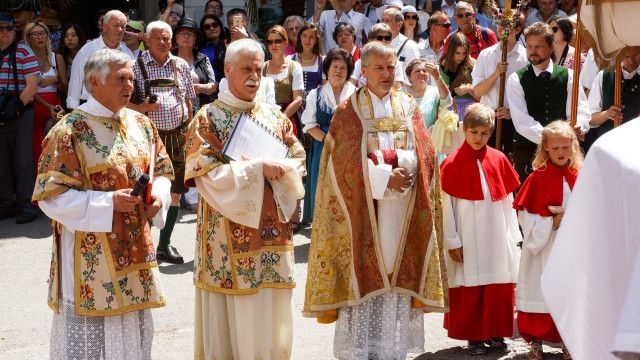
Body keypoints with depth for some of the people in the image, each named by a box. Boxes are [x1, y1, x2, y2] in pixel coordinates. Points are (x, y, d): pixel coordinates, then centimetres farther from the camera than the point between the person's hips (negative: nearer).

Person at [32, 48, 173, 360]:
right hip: (90, 254, -6)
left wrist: (158, 196, -7)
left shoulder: (141, 124, 6)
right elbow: (50, 195, -14)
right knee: (92, 331, 2)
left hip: (135, 248, 6)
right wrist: (108, 202, -21)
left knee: (134, 330, 14)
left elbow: (162, 171, 16)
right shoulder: (69, 131, -13)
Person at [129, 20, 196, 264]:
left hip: (176, 135, 4)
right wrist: (142, 108, -19)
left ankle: (164, 244, 19)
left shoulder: (181, 66, 8)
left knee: (175, 193, 8)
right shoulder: (136, 67, -3)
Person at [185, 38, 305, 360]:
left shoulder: (273, 115, 10)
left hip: (271, 228, 5)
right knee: (231, 318, 1)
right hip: (229, 232, -4)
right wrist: (257, 168, -19)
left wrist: (280, 169, -13)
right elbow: (207, 176, -13)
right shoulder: (207, 119, -5)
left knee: (272, 312, 9)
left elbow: (299, 159, 9)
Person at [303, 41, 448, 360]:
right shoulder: (348, 111, 4)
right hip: (361, 212, -3)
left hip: (401, 214, 3)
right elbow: (346, 162, -8)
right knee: (362, 280, -6)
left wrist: (379, 159, -14)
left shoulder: (409, 108, 13)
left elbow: (422, 155, 0)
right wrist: (386, 177, -17)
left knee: (397, 278, 2)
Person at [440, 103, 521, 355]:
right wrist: (452, 242, -7)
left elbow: (508, 200, 7)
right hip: (468, 239, -3)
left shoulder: (499, 160, 3)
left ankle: (496, 334, 20)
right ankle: (473, 336, 17)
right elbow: (446, 206, -5)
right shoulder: (452, 164, -6)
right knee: (469, 288, 4)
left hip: (496, 238, 3)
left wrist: (512, 236, 5)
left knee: (500, 287, 6)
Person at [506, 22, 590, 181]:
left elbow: (581, 112, -3)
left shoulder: (568, 76, 4)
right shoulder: (516, 80, -3)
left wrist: (578, 127, -27)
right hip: (526, 148, -1)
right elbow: (522, 121, -13)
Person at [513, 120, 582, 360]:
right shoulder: (537, 178, -5)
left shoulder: (580, 178, 3)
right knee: (540, 294, 3)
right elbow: (525, 215, -5)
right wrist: (552, 222, -15)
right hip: (542, 248, -2)